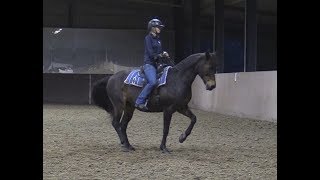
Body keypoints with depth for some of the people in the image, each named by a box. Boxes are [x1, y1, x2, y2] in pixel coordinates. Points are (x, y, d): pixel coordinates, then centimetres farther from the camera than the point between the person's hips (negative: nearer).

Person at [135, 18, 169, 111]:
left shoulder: (158, 39, 19)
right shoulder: (148, 38, -5)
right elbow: (151, 54, -13)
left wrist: (163, 54, 0)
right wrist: (161, 55, -5)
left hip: (156, 64, 9)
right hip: (149, 64, -9)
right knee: (152, 82, -29)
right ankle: (139, 102, -25)